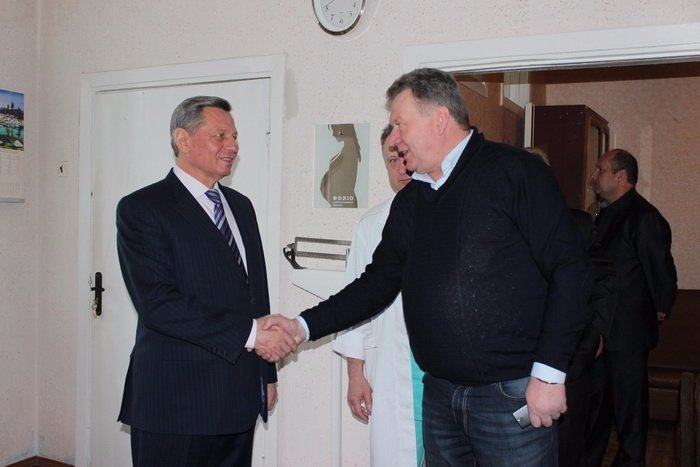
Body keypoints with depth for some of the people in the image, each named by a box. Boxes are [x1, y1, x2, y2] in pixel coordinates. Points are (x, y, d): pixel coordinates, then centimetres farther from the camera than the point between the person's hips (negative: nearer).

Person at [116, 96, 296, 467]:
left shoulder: (240, 206, 14)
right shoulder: (141, 209, -8)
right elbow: (158, 303, -19)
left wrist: (267, 374, 16)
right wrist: (249, 333, -20)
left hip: (240, 396, 6)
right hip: (177, 399, -6)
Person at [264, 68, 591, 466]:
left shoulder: (515, 172, -8)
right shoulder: (410, 201, 11)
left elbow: (570, 270, -12)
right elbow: (379, 282, 14)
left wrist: (549, 373, -15)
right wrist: (304, 326, 6)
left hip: (514, 395, -6)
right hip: (440, 394, 6)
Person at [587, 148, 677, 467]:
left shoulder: (644, 217, -17)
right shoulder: (606, 215, 11)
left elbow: (662, 270, -16)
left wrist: (661, 310, -5)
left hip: (627, 331, -8)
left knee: (628, 402, 6)